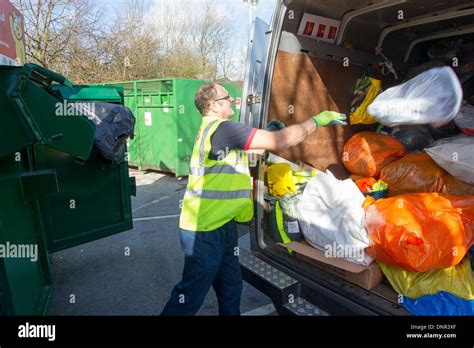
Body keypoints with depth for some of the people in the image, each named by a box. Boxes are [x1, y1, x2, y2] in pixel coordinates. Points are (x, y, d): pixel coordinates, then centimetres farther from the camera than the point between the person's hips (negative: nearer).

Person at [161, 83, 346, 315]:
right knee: (191, 296, 7)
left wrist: (268, 134, 12)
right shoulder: (221, 128, -20)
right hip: (205, 229, -10)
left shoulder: (214, 128, 13)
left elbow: (249, 151, 22)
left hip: (221, 224, 10)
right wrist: (317, 120, -9)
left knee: (231, 288, 21)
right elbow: (279, 141, -21)